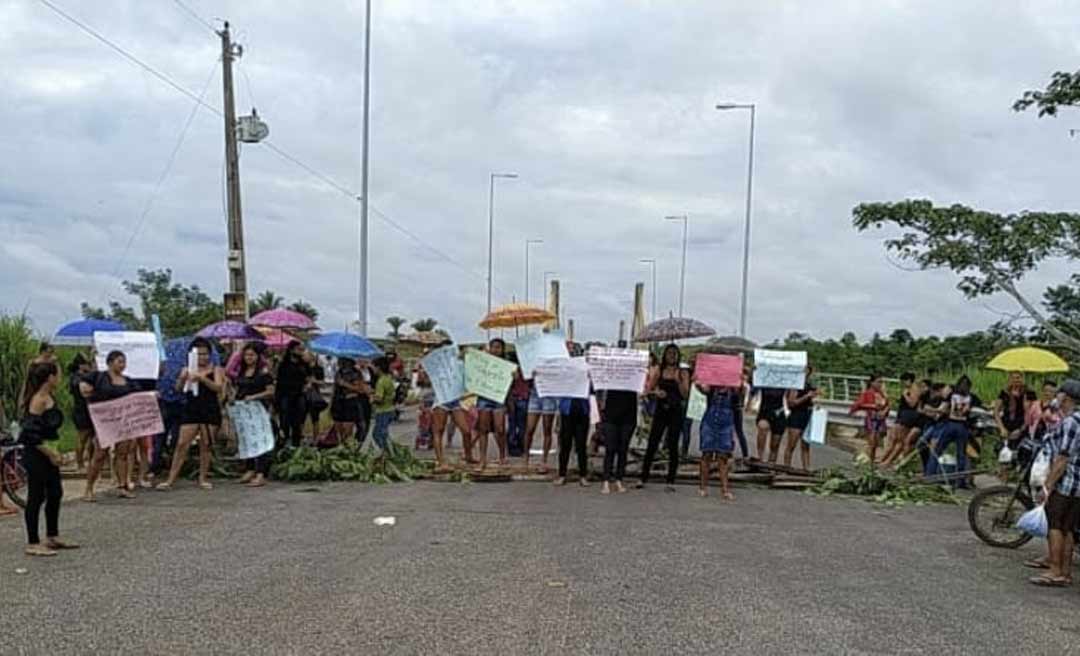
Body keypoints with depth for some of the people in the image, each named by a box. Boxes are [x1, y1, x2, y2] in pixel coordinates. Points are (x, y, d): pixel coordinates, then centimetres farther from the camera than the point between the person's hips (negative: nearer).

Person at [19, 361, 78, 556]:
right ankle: (32, 543, 6)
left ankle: (52, 537, 26)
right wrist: (50, 452, -19)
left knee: (55, 493, 15)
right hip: (35, 454, -9)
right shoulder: (38, 400, -18)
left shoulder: (49, 397, 9)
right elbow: (30, 433, -22)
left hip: (46, 452, 9)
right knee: (36, 496, -2)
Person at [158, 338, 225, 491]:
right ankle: (170, 480, -4)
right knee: (182, 444, -5)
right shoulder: (187, 370, 9)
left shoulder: (216, 370, 5)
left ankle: (203, 478, 14)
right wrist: (182, 378, -24)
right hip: (191, 410, 1)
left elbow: (218, 387, -10)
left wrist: (202, 378, -24)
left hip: (210, 411, -1)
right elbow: (178, 387, -2)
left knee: (205, 445, 3)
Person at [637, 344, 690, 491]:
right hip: (661, 410, 1)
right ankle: (643, 478, 7)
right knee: (652, 444, 0)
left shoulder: (683, 373, 3)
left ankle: (671, 482, 5)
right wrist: (656, 393, -13)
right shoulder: (658, 371, 6)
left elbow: (685, 395, -4)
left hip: (675, 411, -1)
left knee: (673, 446, -1)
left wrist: (678, 380, -15)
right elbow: (648, 390, 7)